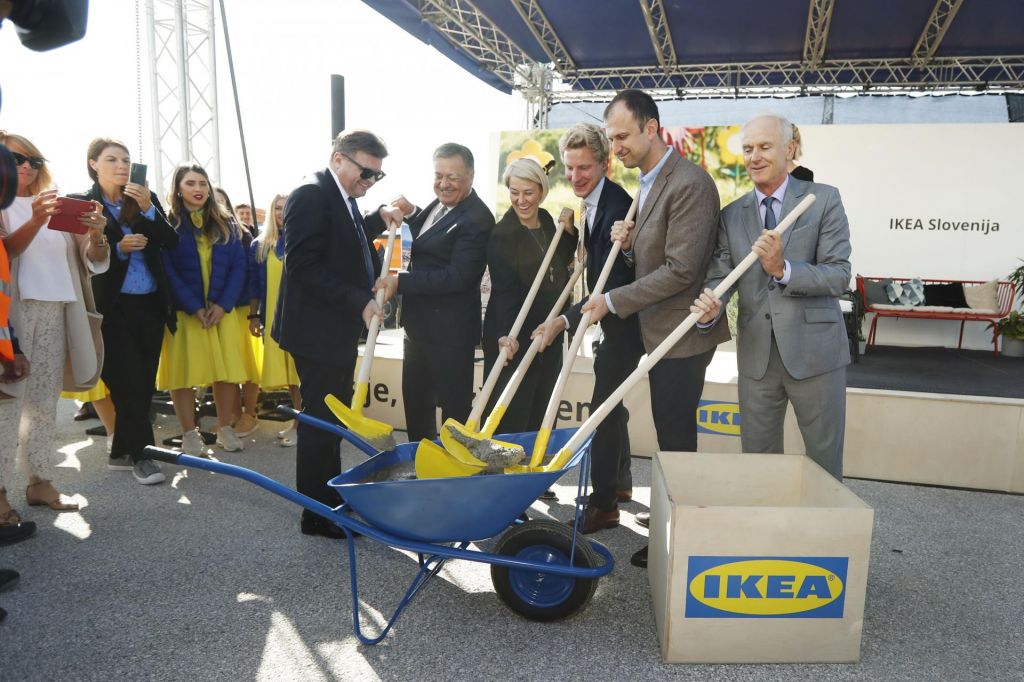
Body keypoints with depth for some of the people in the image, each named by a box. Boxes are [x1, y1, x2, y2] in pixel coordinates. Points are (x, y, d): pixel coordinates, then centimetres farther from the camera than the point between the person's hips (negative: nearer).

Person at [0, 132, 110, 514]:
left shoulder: (56, 207, 18)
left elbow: (95, 263, 10)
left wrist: (96, 235, -11)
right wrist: (35, 222, -27)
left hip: (56, 311, 5)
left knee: (45, 401, 7)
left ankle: (39, 481, 12)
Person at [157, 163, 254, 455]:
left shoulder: (226, 224, 11)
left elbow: (238, 266, 4)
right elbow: (168, 272, -6)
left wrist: (223, 305, -9)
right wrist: (194, 308, -14)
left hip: (223, 309, 3)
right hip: (184, 311, -2)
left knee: (228, 369, 1)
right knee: (185, 371, 0)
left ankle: (225, 428, 15)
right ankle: (189, 434, 10)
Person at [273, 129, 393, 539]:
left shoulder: (345, 200, 14)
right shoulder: (311, 196, -15)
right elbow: (305, 267, -23)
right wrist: (360, 302, -25)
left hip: (339, 329, 10)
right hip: (317, 331, -10)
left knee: (332, 421, 18)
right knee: (320, 421, -1)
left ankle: (331, 499, 32)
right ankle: (316, 514, 12)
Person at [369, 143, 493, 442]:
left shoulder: (477, 219, -20)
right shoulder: (441, 204, 8)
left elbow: (458, 276, -25)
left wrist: (401, 282, -24)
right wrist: (411, 215, 5)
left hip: (450, 330, -10)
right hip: (419, 323, 10)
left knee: (454, 405, 5)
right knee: (415, 397, 22)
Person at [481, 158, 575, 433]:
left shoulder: (546, 220, 6)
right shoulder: (501, 234, -14)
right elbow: (505, 290, -22)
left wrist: (569, 232, 2)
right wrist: (506, 333, -36)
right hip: (515, 339, -7)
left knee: (541, 415, 15)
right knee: (511, 419, -2)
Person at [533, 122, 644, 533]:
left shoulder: (617, 207, -23)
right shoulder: (591, 203, 7)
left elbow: (615, 283, -30)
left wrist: (565, 321, -35)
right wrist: (569, 231, 3)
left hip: (625, 322, -10)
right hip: (612, 318, 10)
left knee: (603, 405, -8)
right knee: (610, 401, 18)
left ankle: (604, 503, 3)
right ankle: (620, 482, 35)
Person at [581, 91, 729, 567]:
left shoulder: (689, 184, -18)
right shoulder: (648, 183, 13)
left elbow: (679, 270, -22)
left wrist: (613, 301, -17)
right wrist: (630, 243, -1)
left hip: (682, 332, -9)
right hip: (661, 331, 9)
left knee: (675, 439, 1)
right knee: (672, 437, 16)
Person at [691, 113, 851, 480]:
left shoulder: (824, 199, -2)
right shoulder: (731, 215, 7)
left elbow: (839, 275, -10)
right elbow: (719, 278, 0)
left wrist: (783, 269, -25)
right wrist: (709, 310, -22)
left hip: (813, 351, -3)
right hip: (756, 356, 3)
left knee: (824, 461, 10)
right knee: (757, 461, 14)